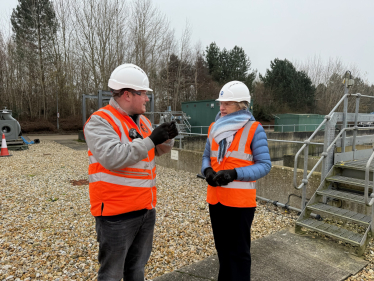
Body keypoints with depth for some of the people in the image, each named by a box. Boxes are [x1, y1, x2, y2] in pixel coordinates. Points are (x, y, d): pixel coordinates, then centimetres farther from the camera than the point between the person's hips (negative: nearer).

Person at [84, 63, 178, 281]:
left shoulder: (142, 120, 10)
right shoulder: (100, 121, -14)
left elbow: (158, 150, 19)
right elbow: (113, 158, -27)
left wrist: (167, 138, -3)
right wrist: (151, 140, -24)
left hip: (145, 209, 8)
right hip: (117, 213, -7)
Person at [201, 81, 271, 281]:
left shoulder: (254, 129, -9)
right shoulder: (214, 127, 7)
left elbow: (264, 165, -11)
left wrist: (234, 174, -23)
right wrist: (207, 170, -8)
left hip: (240, 200, -5)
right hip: (215, 197, 6)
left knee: (239, 251, 9)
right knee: (222, 247, 21)